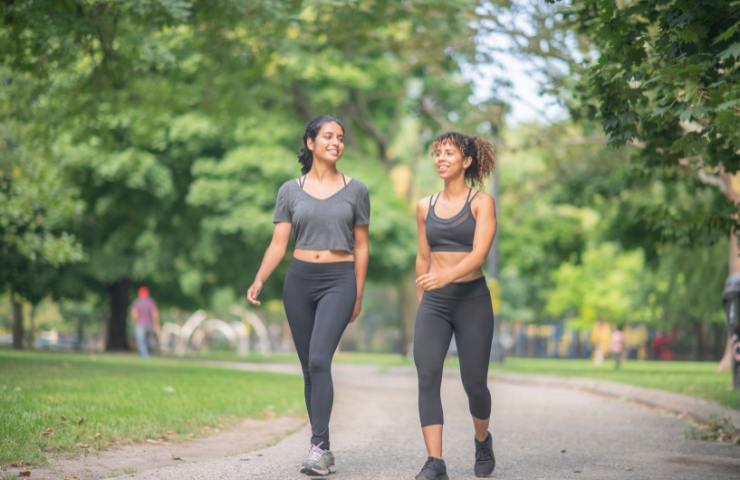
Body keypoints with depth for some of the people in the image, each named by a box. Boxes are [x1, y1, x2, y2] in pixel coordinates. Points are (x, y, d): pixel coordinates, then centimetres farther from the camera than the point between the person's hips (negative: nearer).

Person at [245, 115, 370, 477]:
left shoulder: (355, 190, 5)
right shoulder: (290, 191, 7)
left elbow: (361, 247, 8)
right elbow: (278, 244, 4)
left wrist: (359, 295, 6)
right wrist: (259, 279, -11)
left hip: (339, 281, -3)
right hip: (299, 280, 3)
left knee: (319, 360, -20)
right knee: (310, 367, 6)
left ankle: (318, 446, -22)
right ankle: (324, 449, 14)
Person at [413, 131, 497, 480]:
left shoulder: (481, 202, -3)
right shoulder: (425, 206, 10)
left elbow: (479, 254, -16)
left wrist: (447, 276, -33)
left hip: (472, 298, -3)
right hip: (434, 302, 3)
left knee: (474, 383, 2)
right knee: (427, 378, -14)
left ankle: (482, 441, 33)